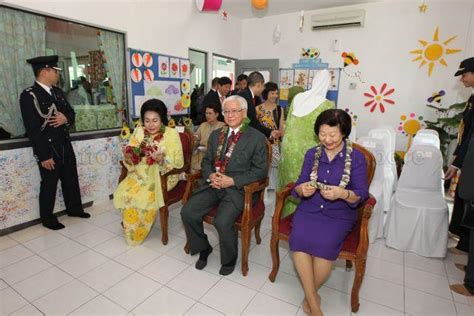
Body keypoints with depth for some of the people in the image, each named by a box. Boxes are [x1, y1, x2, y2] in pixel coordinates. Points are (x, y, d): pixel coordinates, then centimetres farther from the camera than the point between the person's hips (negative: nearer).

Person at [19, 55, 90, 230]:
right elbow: (32, 129, -17)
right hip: (48, 148, -7)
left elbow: (71, 112, 17)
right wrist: (44, 156, -19)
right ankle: (47, 218, 25)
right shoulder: (29, 95, -13)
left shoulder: (58, 92, 9)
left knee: (71, 179, 17)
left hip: (65, 145, 7)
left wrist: (66, 119, -9)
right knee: (49, 184, 7)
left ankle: (74, 208, 35)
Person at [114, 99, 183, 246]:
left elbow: (178, 163, -13)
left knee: (144, 196, -26)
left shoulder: (172, 134, -10)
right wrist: (129, 156, -18)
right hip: (141, 173, 5)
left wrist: (162, 159, -32)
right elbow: (129, 157, 6)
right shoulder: (139, 131, 3)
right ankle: (130, 227, 8)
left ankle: (138, 233, 3)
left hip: (163, 175, -4)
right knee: (122, 192, -19)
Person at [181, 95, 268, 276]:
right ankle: (203, 248, 15)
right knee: (187, 212, -12)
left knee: (222, 221, -27)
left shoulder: (257, 138, -3)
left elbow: (260, 171, -6)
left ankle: (229, 259, 6)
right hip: (214, 185, 5)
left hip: (238, 188, -5)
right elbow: (206, 161, 17)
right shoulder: (216, 134, 14)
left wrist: (233, 181, -16)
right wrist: (210, 175, -6)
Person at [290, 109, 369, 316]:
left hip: (339, 214, -2)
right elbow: (298, 187, 7)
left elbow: (362, 195, -5)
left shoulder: (357, 158, -1)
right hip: (309, 209, 2)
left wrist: (342, 193, -27)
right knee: (299, 238, -27)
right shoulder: (312, 154, 8)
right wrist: (302, 189, -18)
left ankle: (310, 294, -2)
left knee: (325, 243, -30)